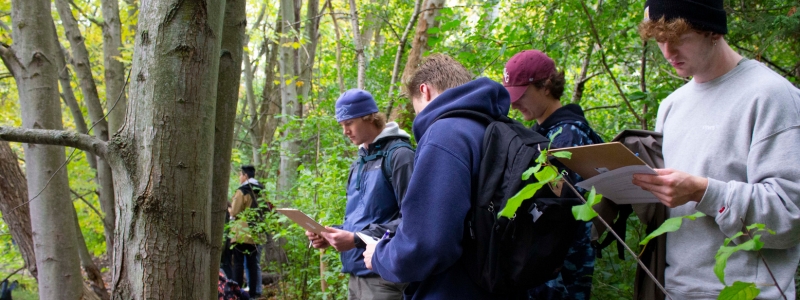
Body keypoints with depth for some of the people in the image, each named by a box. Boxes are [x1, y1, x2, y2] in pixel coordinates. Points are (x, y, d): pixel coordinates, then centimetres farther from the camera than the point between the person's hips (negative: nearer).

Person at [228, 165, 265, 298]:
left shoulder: (242, 191, -10)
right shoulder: (261, 191, 10)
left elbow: (234, 213, -10)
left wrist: (228, 208, 10)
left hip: (241, 233, -6)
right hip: (256, 233, 6)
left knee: (238, 263, -1)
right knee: (253, 263, 9)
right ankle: (254, 291, 8)